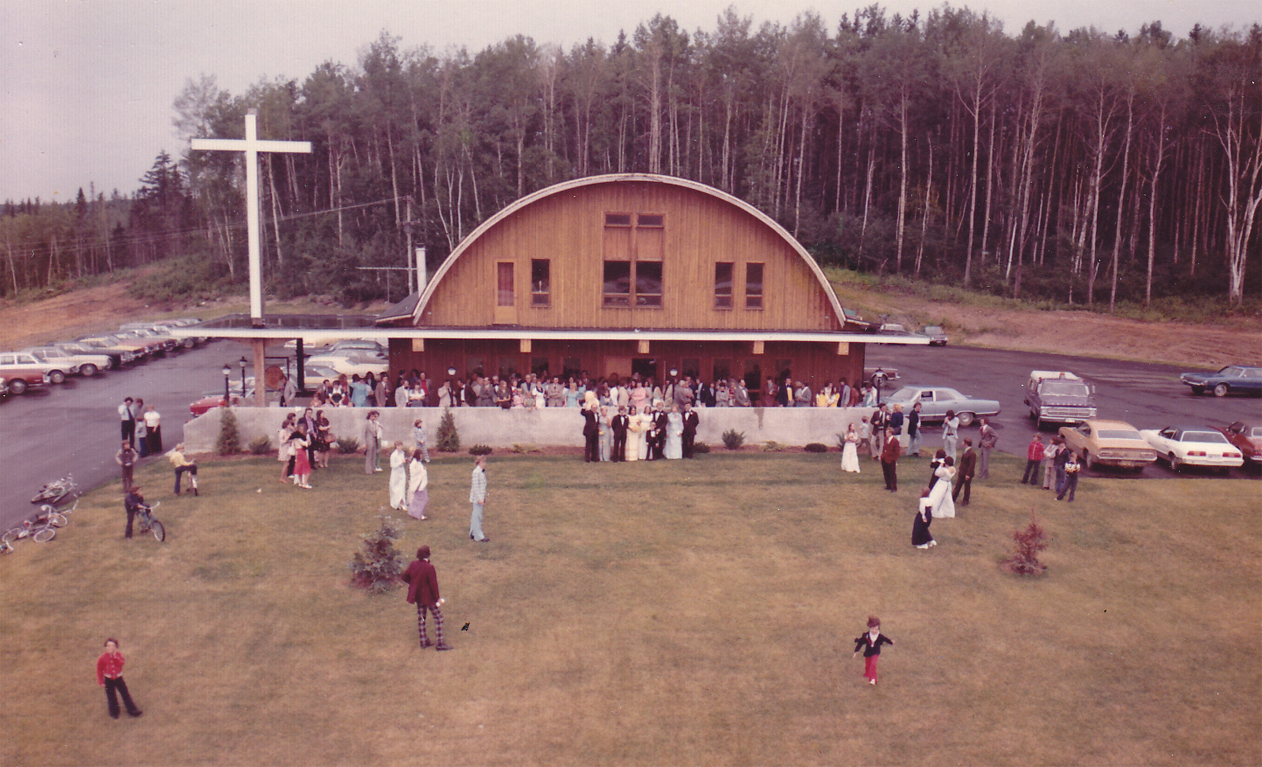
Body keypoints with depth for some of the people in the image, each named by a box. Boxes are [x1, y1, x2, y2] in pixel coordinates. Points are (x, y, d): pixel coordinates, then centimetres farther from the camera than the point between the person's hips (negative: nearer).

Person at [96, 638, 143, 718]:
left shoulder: (119, 655, -6)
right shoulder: (102, 658, -11)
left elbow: (121, 663, -21)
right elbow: (99, 670, -3)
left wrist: (115, 657, -29)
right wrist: (101, 682, -3)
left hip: (118, 678, 1)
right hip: (108, 679, -1)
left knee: (125, 694, 5)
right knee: (111, 697, 10)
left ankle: (132, 710, 12)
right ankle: (114, 713, 28)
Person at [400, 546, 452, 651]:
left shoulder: (413, 565, -6)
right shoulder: (429, 567, -25)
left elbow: (404, 576, 5)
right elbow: (433, 584, -21)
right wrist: (437, 598, -11)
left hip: (417, 595, 7)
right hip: (428, 597, -7)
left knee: (421, 617, 19)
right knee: (438, 616, 4)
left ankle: (423, 641, 28)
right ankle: (440, 643, 4)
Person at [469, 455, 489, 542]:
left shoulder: (482, 472, 11)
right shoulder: (476, 472, -18)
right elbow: (476, 486, -20)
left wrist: (484, 497, 21)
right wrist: (480, 499, -21)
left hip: (481, 497, 9)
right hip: (477, 497, -9)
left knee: (476, 515, 16)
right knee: (477, 516, -4)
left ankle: (473, 533, 26)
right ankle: (479, 536, -2)